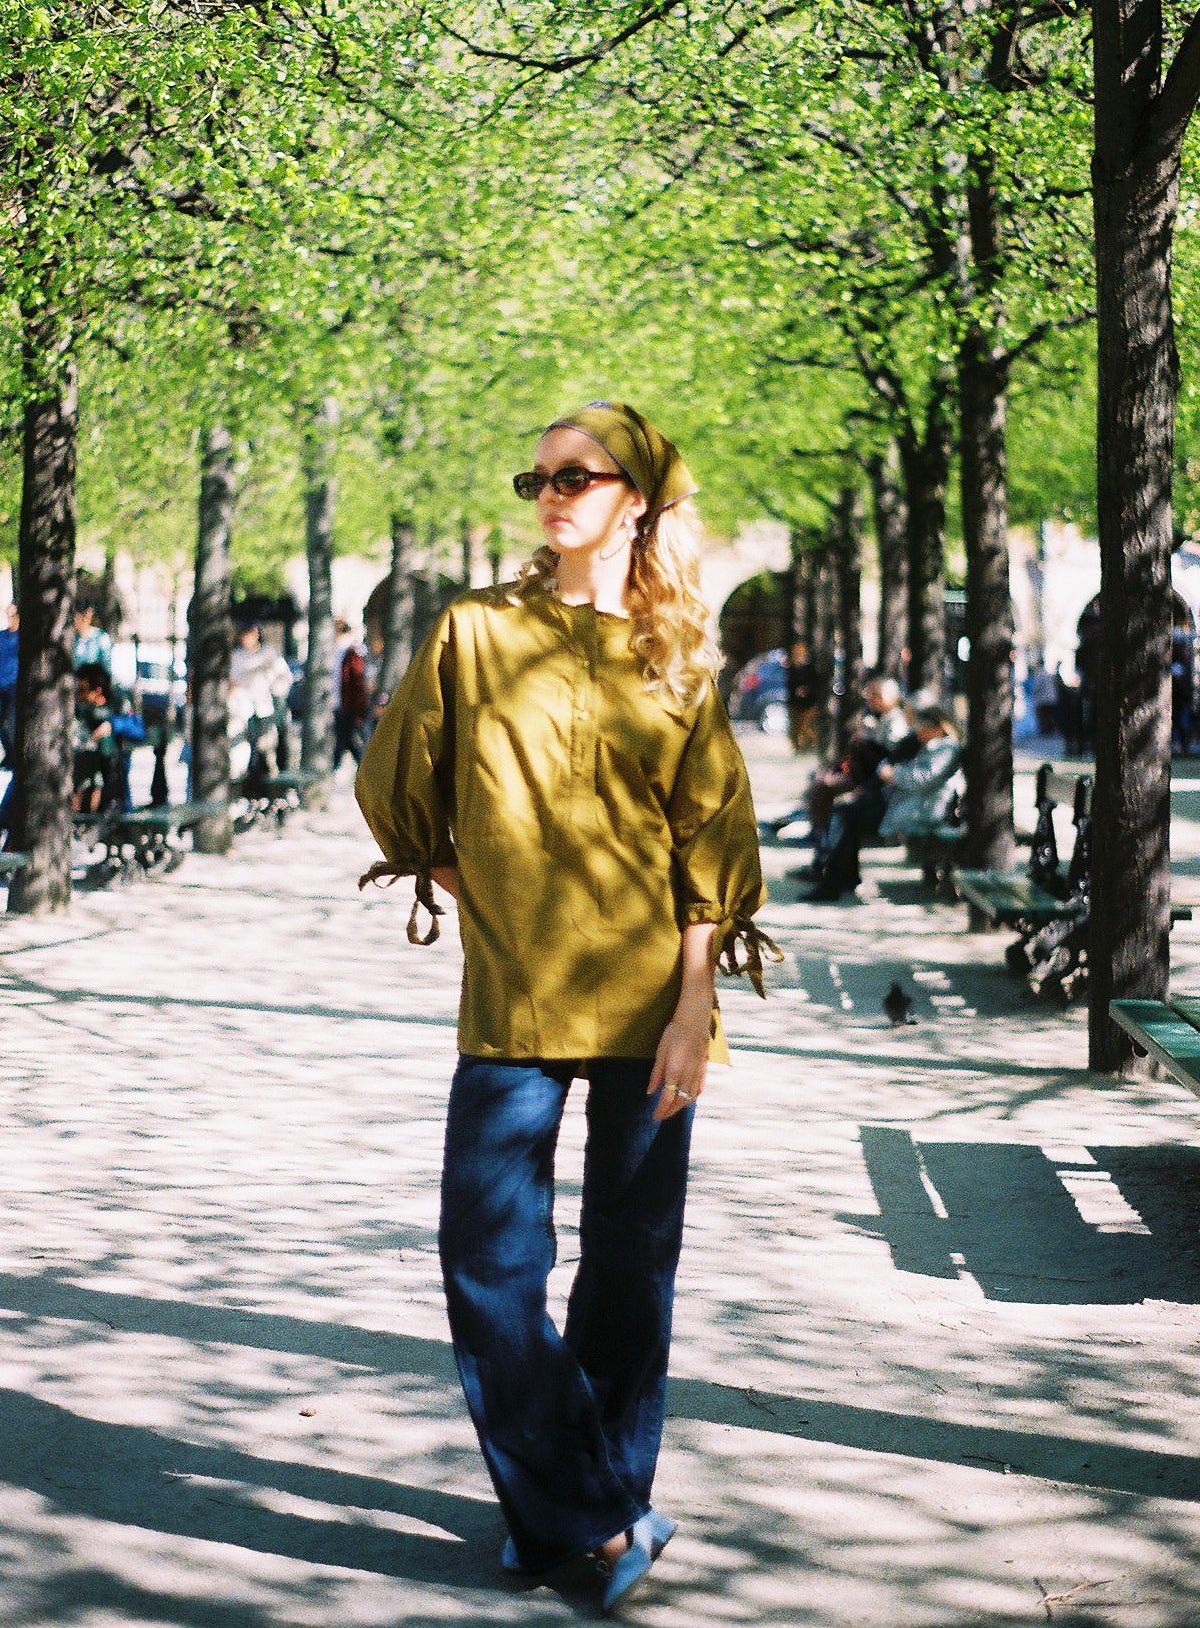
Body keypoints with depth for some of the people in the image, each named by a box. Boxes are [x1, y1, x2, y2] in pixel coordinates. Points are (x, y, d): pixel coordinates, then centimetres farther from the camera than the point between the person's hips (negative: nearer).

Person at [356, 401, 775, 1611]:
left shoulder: (675, 659, 6)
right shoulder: (475, 633, 4)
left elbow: (711, 836, 2)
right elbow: (395, 786, 13)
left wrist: (695, 1005, -6)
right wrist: (482, 899, 11)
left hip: (647, 1008, 0)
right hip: (511, 1005, 0)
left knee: (630, 1275, 6)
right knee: (487, 1272, -6)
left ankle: (587, 1513, 20)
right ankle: (589, 1522, 6)